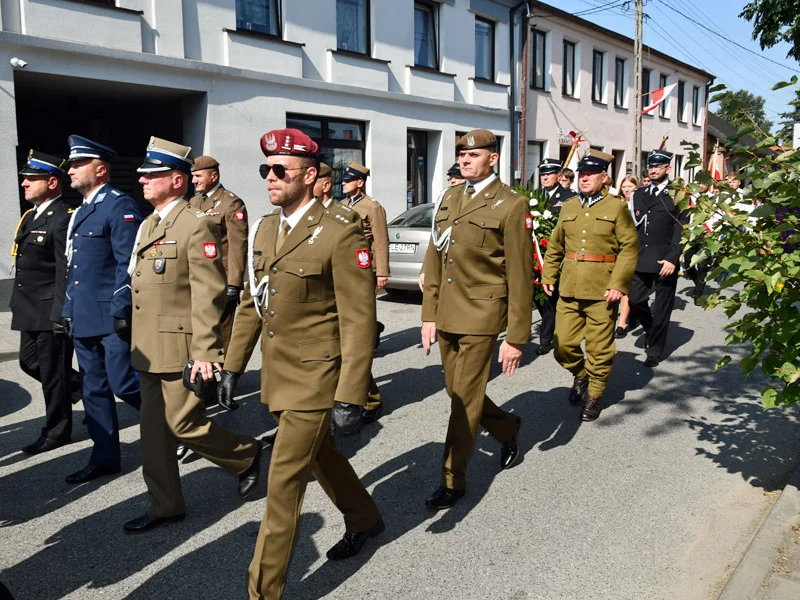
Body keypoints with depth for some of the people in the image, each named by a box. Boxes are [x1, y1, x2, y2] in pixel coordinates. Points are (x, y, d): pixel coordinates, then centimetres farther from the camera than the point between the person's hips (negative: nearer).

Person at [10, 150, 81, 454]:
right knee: (30, 363, 18)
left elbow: (65, 272, -20)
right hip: (30, 311, 10)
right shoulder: (31, 215, 13)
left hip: (51, 311, -9)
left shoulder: (63, 219, -17)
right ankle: (81, 386, 36)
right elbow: (26, 264, 19)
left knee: (52, 372, 2)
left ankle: (56, 432, 17)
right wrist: (19, 303, 20)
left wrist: (60, 316, -21)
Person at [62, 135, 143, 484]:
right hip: (84, 318, 9)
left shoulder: (120, 206, -10)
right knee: (94, 389, 11)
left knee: (123, 385, -5)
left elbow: (129, 264, -17)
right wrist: (68, 310, 18)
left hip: (112, 317, -9)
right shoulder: (81, 212, 18)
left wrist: (122, 311, -21)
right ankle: (104, 458, 21)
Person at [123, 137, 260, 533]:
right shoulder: (147, 225, 14)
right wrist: (136, 341, 18)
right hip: (149, 347, 9)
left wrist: (204, 353, -21)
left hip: (180, 346, -9)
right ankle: (165, 505, 25)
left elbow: (208, 295, -18)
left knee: (182, 422, -2)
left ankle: (246, 454, 23)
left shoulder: (196, 225, -14)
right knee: (154, 427, 12)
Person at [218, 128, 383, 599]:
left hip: (315, 378, -8)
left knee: (284, 482, -2)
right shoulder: (264, 228, 7)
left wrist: (351, 397, -19)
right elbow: (251, 303, 15)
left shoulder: (341, 233, -16)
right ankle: (364, 519, 50)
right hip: (279, 376, 8)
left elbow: (358, 322, -18)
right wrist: (234, 363, 16)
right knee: (320, 455, 24)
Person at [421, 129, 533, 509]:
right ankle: (506, 428, 43)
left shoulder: (511, 205, -9)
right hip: (446, 316, 7)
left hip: (480, 317, -7)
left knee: (465, 399, 0)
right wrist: (429, 315, 8)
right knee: (456, 391, 16)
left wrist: (516, 337, -11)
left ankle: (453, 480, 16)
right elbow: (433, 260, 12)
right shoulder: (449, 199, 12)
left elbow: (520, 277, -10)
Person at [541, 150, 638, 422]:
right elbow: (555, 245, 18)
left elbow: (629, 248, -5)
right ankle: (580, 375, 35)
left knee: (599, 348, 6)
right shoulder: (568, 207, 11)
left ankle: (594, 395, 25)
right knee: (563, 345, 5)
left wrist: (618, 284, -14)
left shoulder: (617, 208, -1)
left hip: (601, 291, -3)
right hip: (569, 289, 4)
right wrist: (548, 276, 11)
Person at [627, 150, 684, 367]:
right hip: (641, 260, 4)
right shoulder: (638, 194, 13)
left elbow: (681, 230, -7)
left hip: (665, 261, -4)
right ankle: (651, 329, 32)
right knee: (634, 301, 2)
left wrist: (673, 259, -15)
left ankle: (655, 351, 16)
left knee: (661, 308, 3)